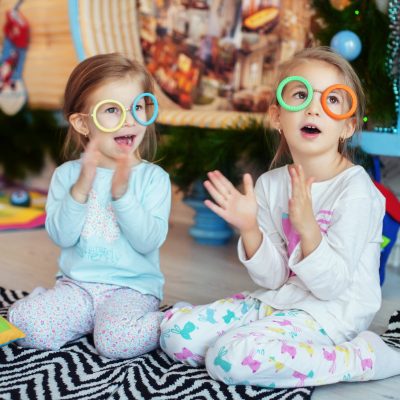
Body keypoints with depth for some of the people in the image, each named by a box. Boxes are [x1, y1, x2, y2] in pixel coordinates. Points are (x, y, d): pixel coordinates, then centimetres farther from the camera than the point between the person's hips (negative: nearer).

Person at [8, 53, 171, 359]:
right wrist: (81, 188, -20)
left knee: (117, 340, -31)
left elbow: (149, 241, -13)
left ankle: (169, 323, -1)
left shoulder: (154, 177, -4)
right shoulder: (67, 174, 2)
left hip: (132, 287, -3)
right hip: (76, 285, 3)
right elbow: (61, 237, -7)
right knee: (20, 322, -18)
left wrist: (122, 193, -25)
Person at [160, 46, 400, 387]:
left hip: (330, 312, -6)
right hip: (277, 301, 6)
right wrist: (249, 230, -17)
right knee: (176, 330, -4)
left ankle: (364, 357, -11)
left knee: (231, 357, -26)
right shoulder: (269, 184, 1)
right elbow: (273, 278, 0)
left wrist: (307, 228, -32)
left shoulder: (355, 189, -16)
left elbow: (332, 285, -17)